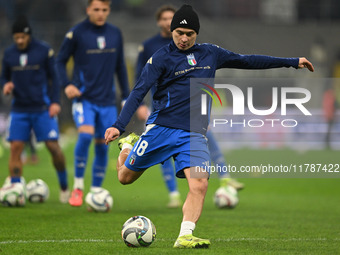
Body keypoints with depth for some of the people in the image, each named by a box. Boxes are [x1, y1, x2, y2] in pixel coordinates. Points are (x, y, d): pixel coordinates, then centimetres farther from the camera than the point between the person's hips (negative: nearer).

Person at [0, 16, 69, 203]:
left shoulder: (44, 51, -4)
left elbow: (54, 77, 0)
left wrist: (55, 102, -9)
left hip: (42, 108, -3)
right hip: (19, 109, 3)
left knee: (53, 146, -6)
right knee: (15, 148, -7)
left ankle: (64, 187, 11)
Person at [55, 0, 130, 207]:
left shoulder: (115, 34, 7)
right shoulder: (76, 33, -4)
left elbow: (120, 67, 16)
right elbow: (61, 61, 3)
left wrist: (126, 96, 13)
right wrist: (67, 84, -14)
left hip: (107, 100, 4)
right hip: (84, 98, -4)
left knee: (102, 145, 4)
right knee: (85, 135, -24)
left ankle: (95, 192, 15)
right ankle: (78, 187, -11)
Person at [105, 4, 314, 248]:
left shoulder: (210, 54, 10)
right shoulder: (161, 58, -4)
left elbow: (246, 61, 20)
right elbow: (139, 92, -9)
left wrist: (292, 62, 21)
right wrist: (119, 126, -21)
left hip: (194, 134, 2)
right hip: (161, 128, -2)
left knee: (199, 184, -19)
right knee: (126, 177, 8)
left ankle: (185, 236, -15)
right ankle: (127, 144, 39)